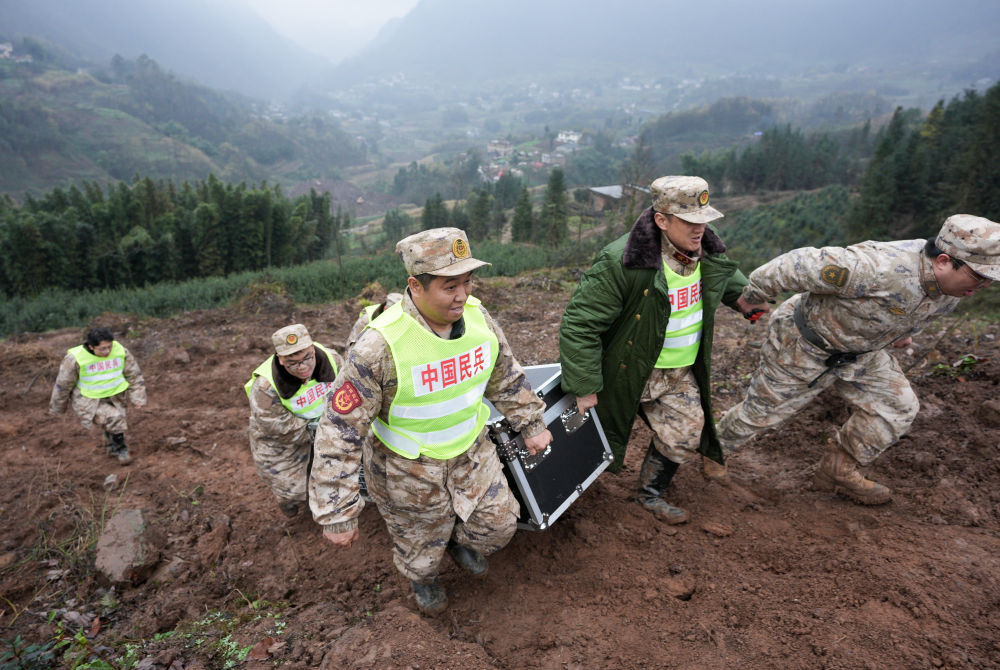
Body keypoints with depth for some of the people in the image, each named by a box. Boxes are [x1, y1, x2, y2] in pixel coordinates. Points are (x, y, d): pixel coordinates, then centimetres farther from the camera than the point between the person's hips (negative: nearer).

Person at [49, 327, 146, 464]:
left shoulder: (120, 351, -15)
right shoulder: (75, 359, -23)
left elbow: (134, 375, -5)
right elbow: (63, 383, -8)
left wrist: (137, 398, -10)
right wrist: (57, 407, 4)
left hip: (113, 397, 4)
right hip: (88, 401, -4)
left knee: (114, 425, 19)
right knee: (114, 419, -23)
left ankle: (112, 447, 50)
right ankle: (120, 448, 2)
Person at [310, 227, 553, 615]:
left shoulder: (478, 319, -14)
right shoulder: (380, 346, -32)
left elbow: (508, 380, 5)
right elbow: (339, 431, -26)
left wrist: (531, 425, 13)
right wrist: (337, 514, -23)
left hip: (471, 451, 4)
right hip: (408, 468, -4)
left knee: (498, 523, 15)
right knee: (421, 547, 19)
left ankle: (462, 541, 51)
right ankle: (423, 580, 57)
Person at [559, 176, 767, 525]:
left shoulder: (706, 250, -7)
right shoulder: (620, 263, -31)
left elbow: (725, 274, 23)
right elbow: (579, 324, -29)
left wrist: (743, 298, 7)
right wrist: (585, 387, -26)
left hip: (683, 370, 6)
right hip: (632, 369, -6)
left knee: (685, 435, 10)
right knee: (605, 431, 11)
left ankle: (651, 493, 32)